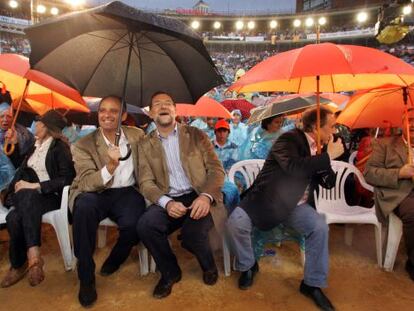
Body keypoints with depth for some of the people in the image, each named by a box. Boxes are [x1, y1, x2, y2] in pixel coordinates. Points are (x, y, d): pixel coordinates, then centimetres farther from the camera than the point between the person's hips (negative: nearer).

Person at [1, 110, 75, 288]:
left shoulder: (60, 148, -3)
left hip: (50, 196, -5)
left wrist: (35, 186, -15)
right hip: (27, 196, 5)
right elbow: (22, 170, 22)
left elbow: (67, 179, -13)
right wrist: (17, 184, 2)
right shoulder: (35, 147, 20)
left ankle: (19, 264, -29)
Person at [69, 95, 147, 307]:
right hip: (95, 194, -1)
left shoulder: (137, 136, 5)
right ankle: (86, 277, -14)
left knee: (133, 224, -30)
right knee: (84, 206, -35)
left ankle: (114, 260, 8)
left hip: (127, 192, 1)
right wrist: (110, 167, -32)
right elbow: (86, 183, -14)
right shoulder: (83, 145, -4)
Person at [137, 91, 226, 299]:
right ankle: (170, 272, 4)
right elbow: (146, 182, 2)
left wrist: (206, 196, -22)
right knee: (144, 226, -26)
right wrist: (166, 203, -19)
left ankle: (208, 265, 9)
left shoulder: (196, 135, 5)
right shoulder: (146, 145, 9)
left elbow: (217, 169, -1)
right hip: (168, 201, 2)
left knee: (192, 234, -31)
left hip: (199, 198, -2)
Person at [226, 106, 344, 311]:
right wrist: (329, 156, -27)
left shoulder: (318, 150, 7)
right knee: (235, 223, -26)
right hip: (267, 200, -5)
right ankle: (248, 266, 6)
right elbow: (294, 168, -37)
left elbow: (329, 183, 10)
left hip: (296, 205, 6)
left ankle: (312, 284, 2)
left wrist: (327, 158, -8)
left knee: (320, 227, -20)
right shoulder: (289, 139, -16)